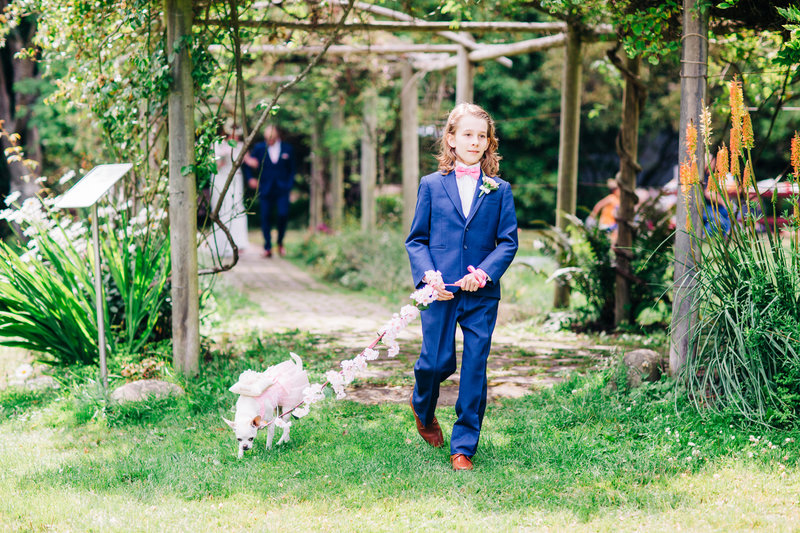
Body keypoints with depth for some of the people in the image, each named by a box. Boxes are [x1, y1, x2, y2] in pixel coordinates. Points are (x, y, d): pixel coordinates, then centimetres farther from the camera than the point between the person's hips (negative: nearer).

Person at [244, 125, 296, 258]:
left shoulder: (288, 149, 5)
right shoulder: (259, 148, 5)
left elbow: (292, 170, 11)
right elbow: (249, 163, 15)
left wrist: (289, 185, 1)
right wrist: (251, 178, 2)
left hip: (282, 189, -1)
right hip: (265, 190, 1)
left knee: (283, 215, -10)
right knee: (265, 217, -2)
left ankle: (280, 242, 14)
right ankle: (267, 247, 7)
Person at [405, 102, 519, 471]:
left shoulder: (499, 190, 6)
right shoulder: (431, 186, 5)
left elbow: (509, 241, 3)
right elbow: (416, 239, 6)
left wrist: (483, 273, -13)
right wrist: (428, 274, -11)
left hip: (481, 295, 1)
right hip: (439, 291, -1)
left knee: (475, 369, 0)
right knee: (437, 362, 1)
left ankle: (463, 447, 10)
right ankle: (423, 409, 37)